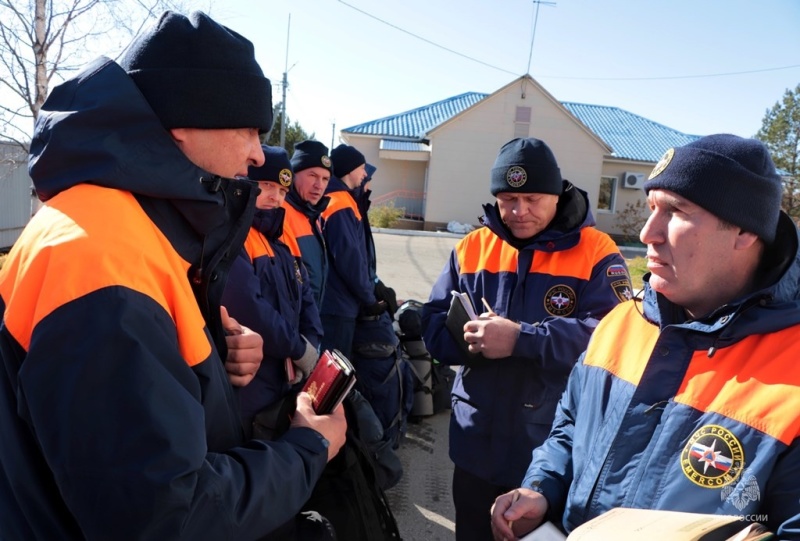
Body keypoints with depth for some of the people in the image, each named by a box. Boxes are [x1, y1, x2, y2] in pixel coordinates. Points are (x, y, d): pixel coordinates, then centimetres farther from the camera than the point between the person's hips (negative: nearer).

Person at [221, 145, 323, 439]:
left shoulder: (280, 240, 12)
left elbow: (305, 300, 11)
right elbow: (250, 310, -28)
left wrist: (312, 347, -6)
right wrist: (299, 349, -15)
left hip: (285, 382, 9)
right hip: (245, 390, -8)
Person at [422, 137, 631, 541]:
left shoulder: (596, 253, -9)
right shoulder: (472, 248, 3)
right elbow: (433, 324, 0)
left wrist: (520, 338, -29)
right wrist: (466, 336, -22)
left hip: (556, 445, -3)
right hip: (477, 439, 4)